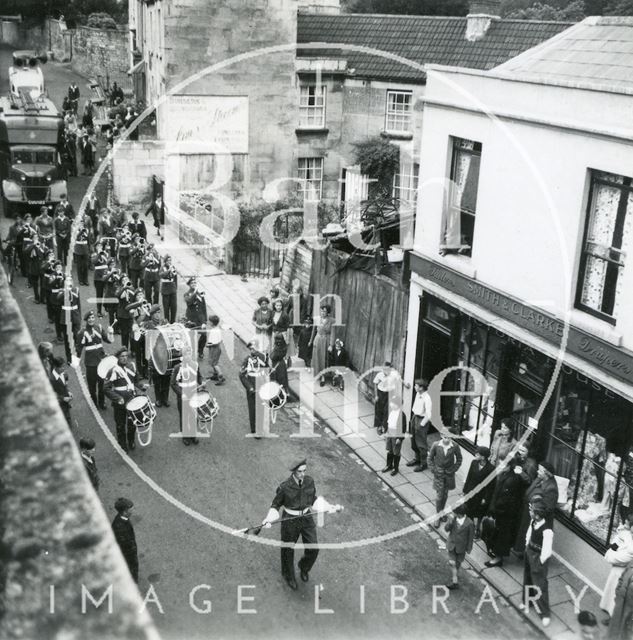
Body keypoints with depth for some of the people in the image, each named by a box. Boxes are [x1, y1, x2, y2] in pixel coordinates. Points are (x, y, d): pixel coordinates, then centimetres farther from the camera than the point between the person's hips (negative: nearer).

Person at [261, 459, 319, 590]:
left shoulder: (309, 481, -11)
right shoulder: (285, 487, -23)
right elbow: (275, 505, -9)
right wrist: (269, 519, -25)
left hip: (307, 518, 3)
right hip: (291, 521, -3)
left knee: (313, 549, 4)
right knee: (288, 550, 15)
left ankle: (304, 568, 39)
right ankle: (288, 576, 45)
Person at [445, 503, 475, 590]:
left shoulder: (469, 523, -24)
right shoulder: (453, 519, -14)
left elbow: (471, 537, -11)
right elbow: (446, 529, -14)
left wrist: (469, 549, -3)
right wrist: (452, 520, -29)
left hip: (461, 547, -2)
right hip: (451, 545, 2)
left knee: (458, 563, 19)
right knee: (452, 563, -3)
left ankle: (455, 575, 47)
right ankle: (455, 582, 5)